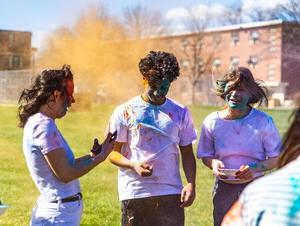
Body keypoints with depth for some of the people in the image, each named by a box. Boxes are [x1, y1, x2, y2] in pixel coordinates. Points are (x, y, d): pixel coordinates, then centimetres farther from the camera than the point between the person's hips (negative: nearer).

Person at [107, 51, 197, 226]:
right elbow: (113, 152, 2)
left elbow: (187, 153, 11)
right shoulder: (125, 112, 2)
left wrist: (191, 184, -3)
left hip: (171, 194, 2)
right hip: (135, 194, -1)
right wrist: (133, 165, -18)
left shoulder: (180, 113, 8)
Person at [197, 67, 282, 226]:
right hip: (224, 189, 2)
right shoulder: (212, 122, -4)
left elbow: (276, 157, -3)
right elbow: (205, 155, 8)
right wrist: (213, 163, -16)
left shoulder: (264, 122, -8)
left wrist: (256, 168, -22)